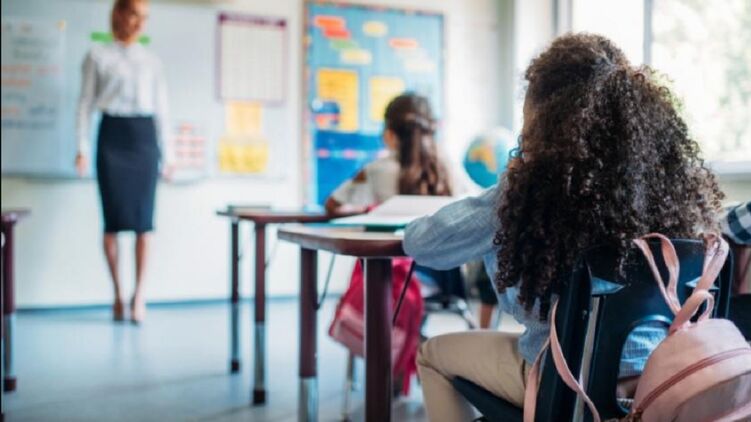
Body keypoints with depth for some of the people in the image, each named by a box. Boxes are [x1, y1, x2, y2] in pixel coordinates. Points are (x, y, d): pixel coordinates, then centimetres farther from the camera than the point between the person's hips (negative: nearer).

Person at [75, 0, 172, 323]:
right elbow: (86, 103, 4)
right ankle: (117, 293, 9)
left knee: (143, 219, -3)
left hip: (144, 136, 2)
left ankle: (139, 294, 3)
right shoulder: (98, 56, 7)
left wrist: (167, 153, 10)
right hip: (112, 135, -2)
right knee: (113, 219, -1)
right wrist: (82, 147, -5)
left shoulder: (151, 61, 14)